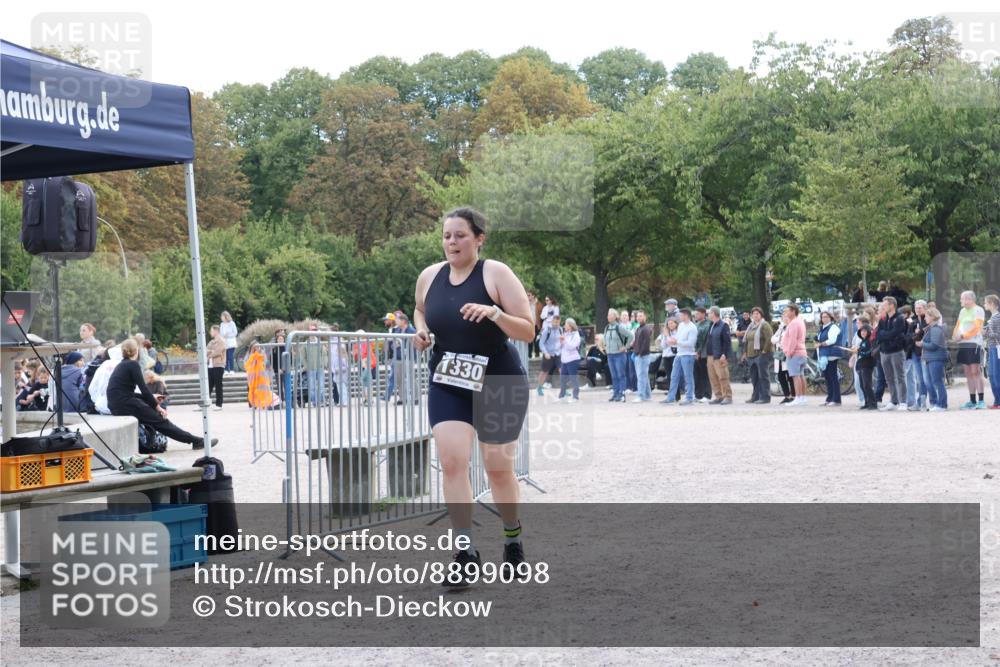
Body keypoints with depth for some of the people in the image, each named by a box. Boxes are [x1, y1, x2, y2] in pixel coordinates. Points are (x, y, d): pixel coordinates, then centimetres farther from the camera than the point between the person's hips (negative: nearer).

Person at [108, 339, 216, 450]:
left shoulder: (121, 366, 18)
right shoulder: (133, 364, -8)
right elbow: (144, 389, -12)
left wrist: (151, 398, 24)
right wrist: (157, 406, -1)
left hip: (116, 405, 8)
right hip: (125, 405, -8)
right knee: (160, 420, -3)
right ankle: (196, 441, -2)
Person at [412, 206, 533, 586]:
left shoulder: (496, 274, -12)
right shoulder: (429, 277, 1)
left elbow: (528, 331, -14)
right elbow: (420, 311, 23)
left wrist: (493, 313, -30)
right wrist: (421, 330, 1)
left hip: (499, 383, -3)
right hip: (447, 383, 3)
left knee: (498, 467, 9)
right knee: (451, 461, -14)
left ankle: (513, 537, 35)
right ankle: (466, 554, -10)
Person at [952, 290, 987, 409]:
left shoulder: (978, 310, -3)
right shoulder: (962, 311, 20)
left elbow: (976, 328, -12)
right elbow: (958, 326, 21)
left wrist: (963, 335, -16)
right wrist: (955, 335, 1)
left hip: (974, 343, -7)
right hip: (962, 344, 7)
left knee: (975, 372, -11)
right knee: (968, 373, 7)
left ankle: (981, 400, -11)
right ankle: (972, 401, 11)